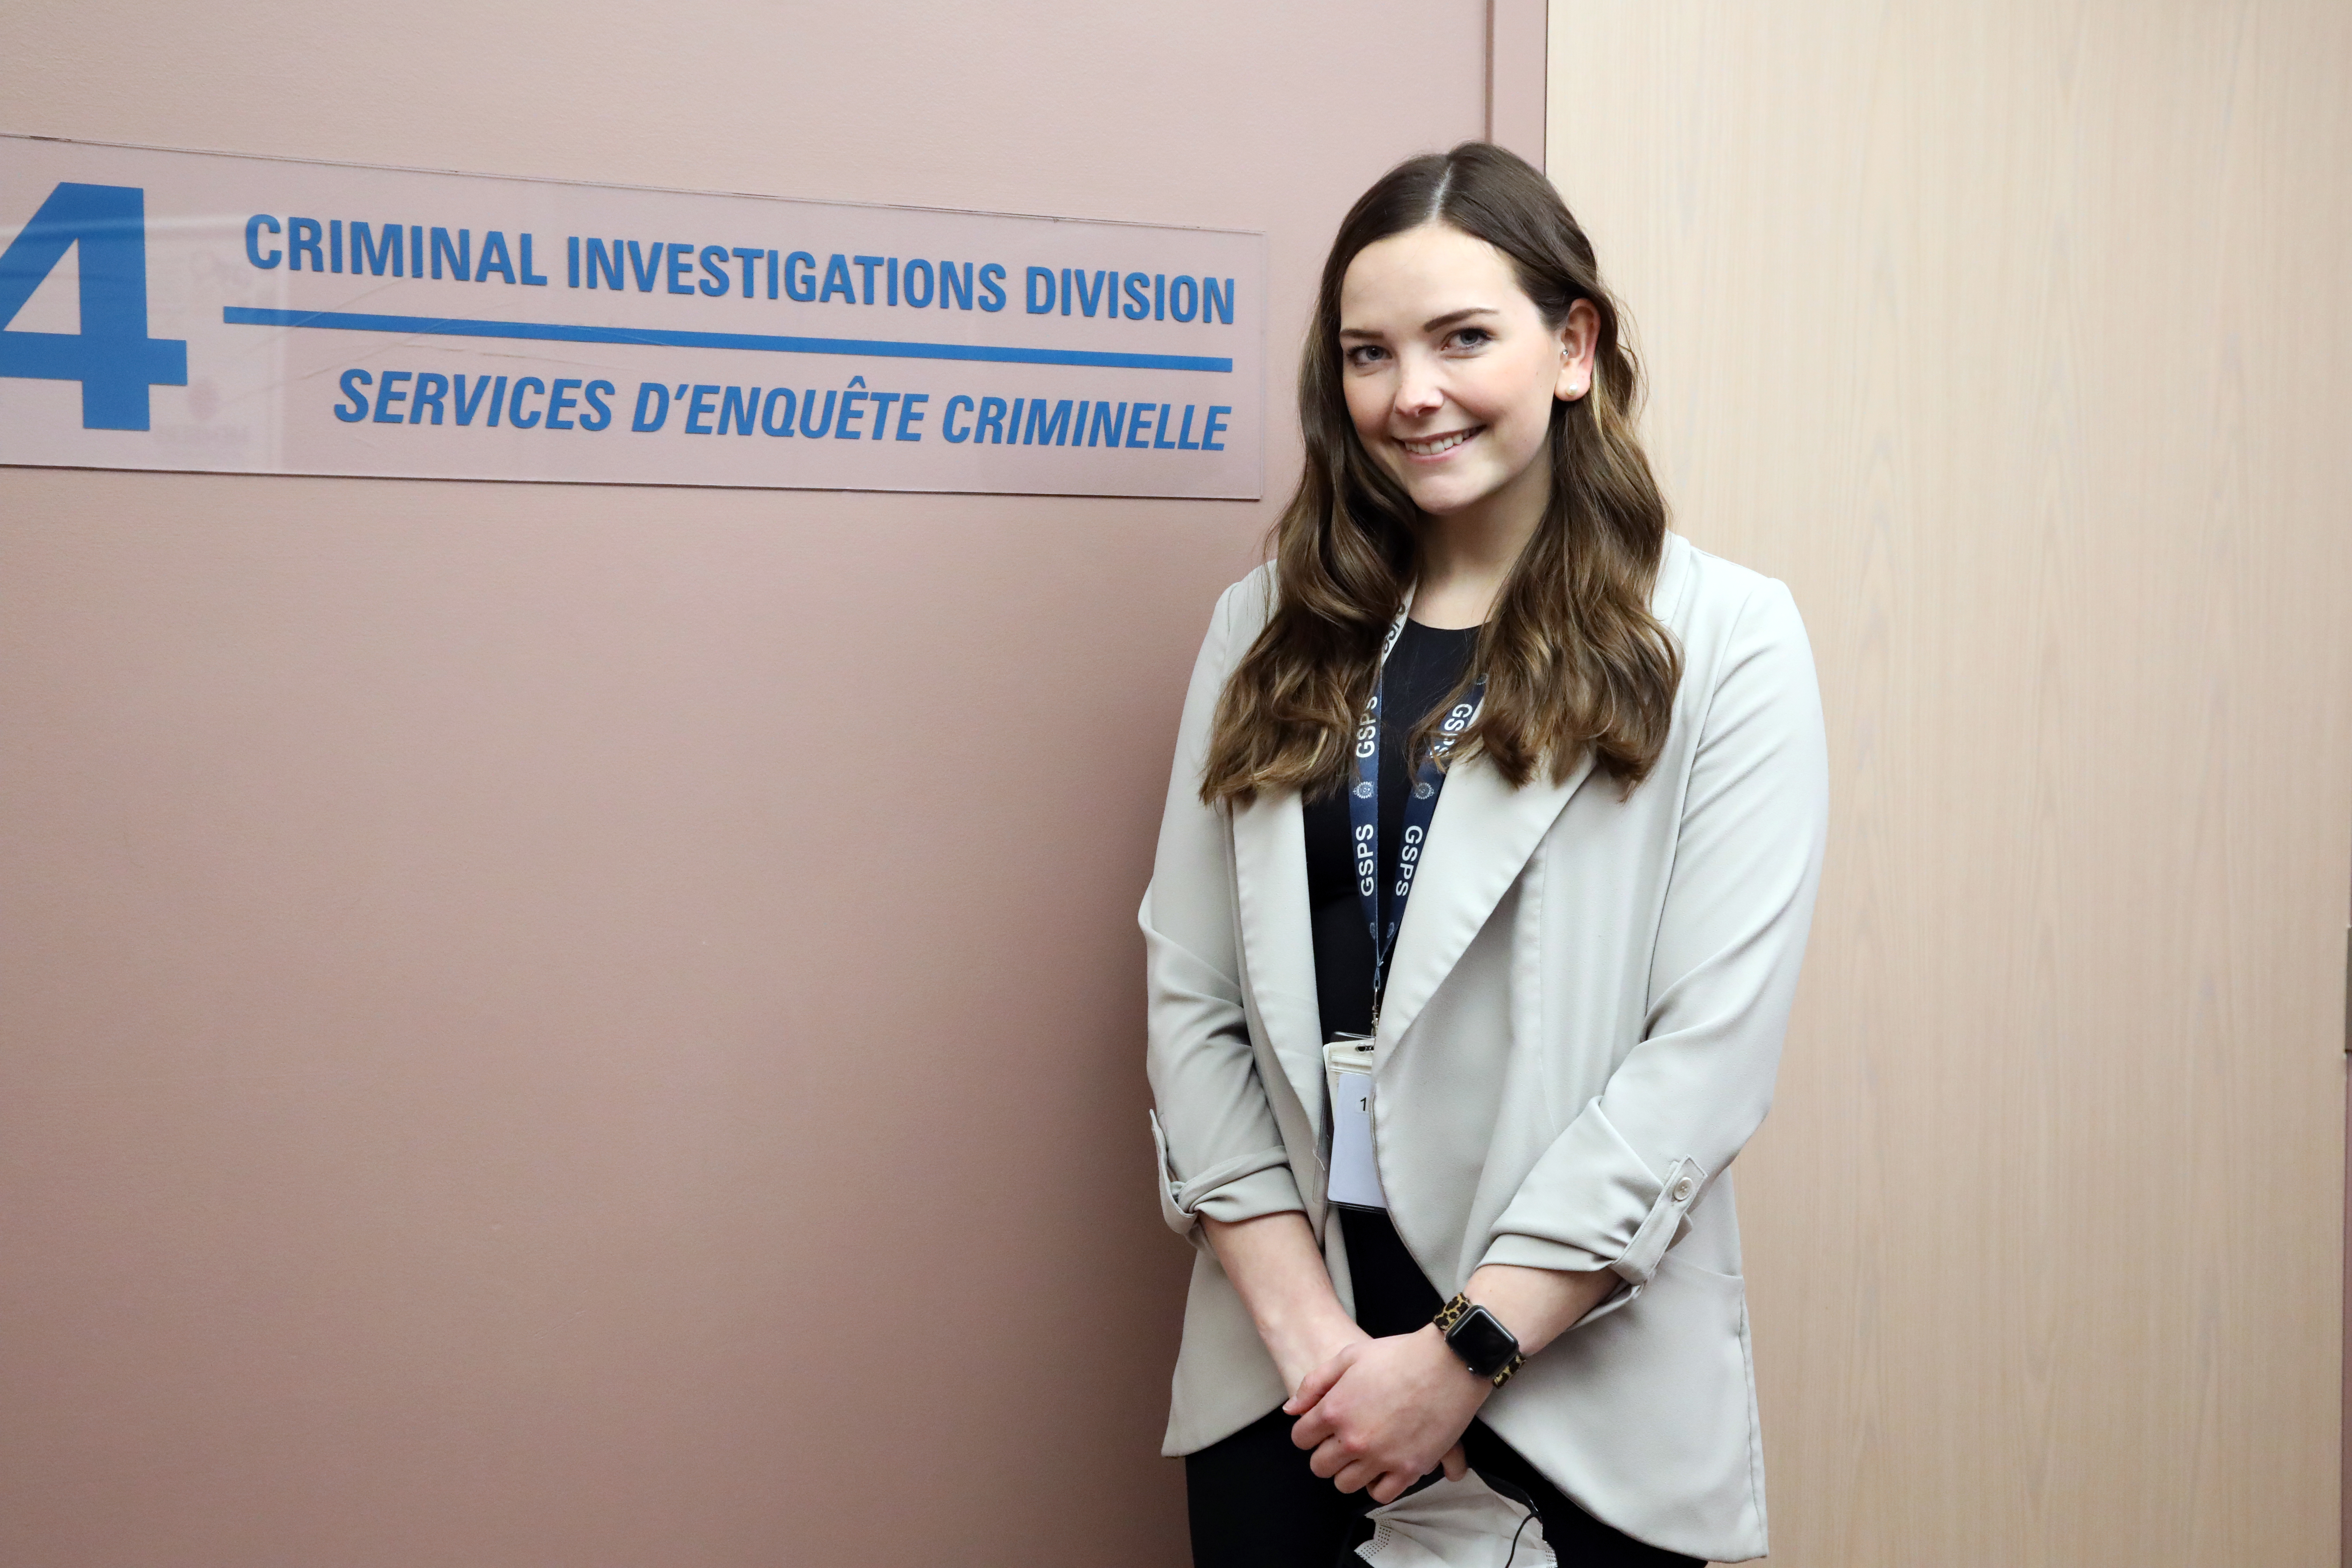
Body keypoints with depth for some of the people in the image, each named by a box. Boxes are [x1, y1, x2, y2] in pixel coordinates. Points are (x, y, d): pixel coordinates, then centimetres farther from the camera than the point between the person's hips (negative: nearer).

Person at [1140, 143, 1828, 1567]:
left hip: (1581, 1395, -2)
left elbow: (1711, 1050, -11)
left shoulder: (1727, 641, -5)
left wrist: (1463, 1356, -14)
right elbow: (1191, 995, 0)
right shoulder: (1272, 632, 5)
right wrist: (1306, 1326, -10)